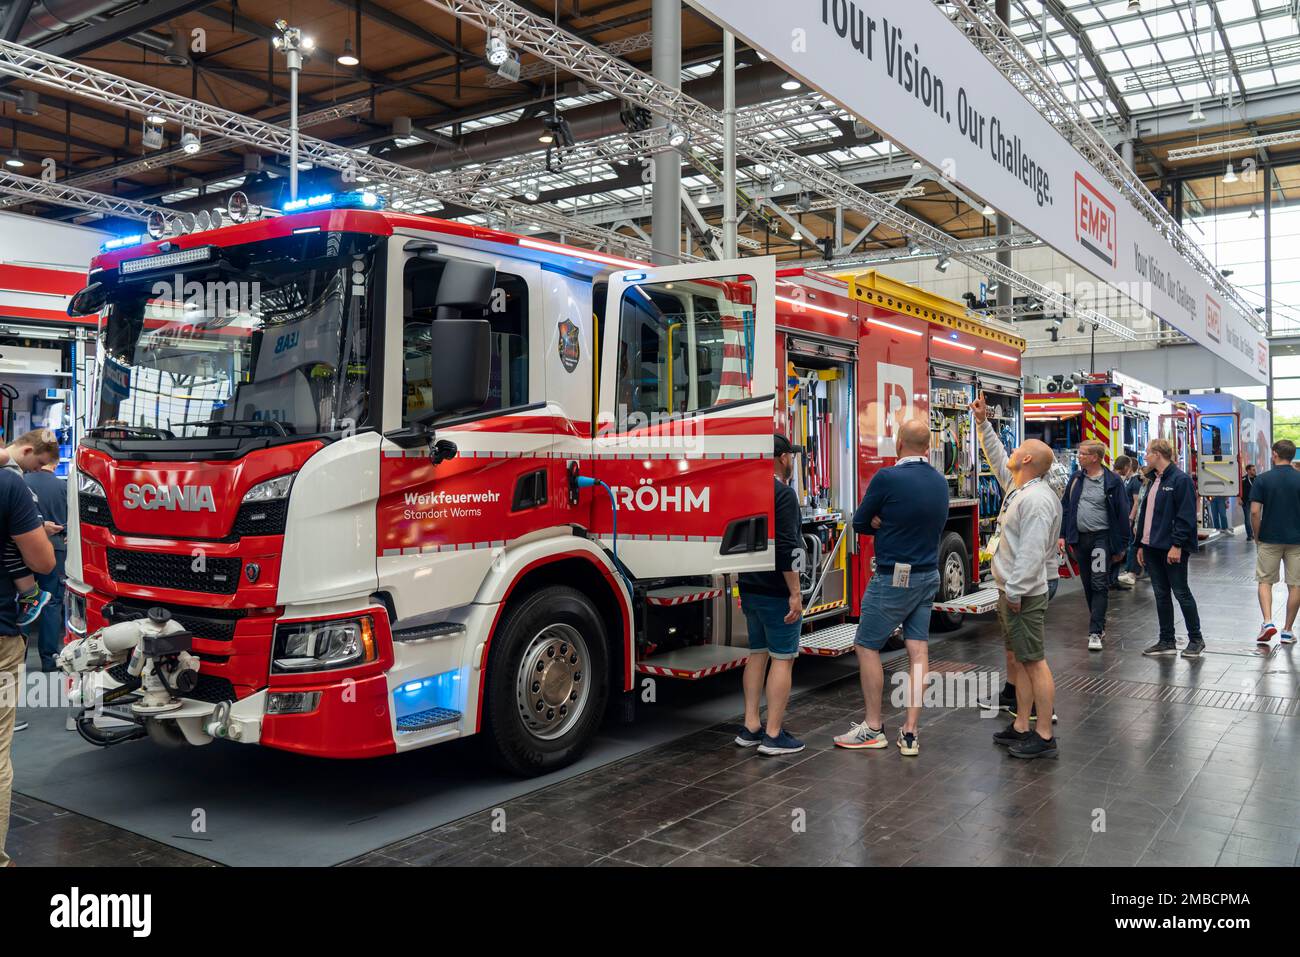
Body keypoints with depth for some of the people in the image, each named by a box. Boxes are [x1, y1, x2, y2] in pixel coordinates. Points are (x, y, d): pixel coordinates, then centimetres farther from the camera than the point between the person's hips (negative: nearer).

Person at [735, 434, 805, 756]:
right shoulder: (783, 494, -15)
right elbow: (787, 548, -23)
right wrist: (795, 593, -19)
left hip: (751, 589, 9)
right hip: (777, 592, -9)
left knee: (757, 653, 15)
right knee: (782, 658, -2)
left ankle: (750, 728, 18)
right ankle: (773, 736, -1)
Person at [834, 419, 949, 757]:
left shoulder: (887, 478, -16)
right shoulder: (940, 482, 5)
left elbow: (861, 523, -8)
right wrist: (893, 525, 3)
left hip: (893, 577, -7)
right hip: (928, 576, 7)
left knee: (867, 647, 5)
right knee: (918, 649, 7)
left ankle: (873, 728, 11)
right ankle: (911, 732, 9)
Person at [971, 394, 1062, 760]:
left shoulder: (1036, 499, -19)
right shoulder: (1018, 488, 11)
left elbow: (1032, 552, -24)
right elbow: (997, 459, 28)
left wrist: (1015, 591, -22)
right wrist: (984, 424, 27)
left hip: (1023, 594, -10)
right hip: (1010, 590, 10)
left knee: (1034, 661, -5)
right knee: (1019, 660, 13)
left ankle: (1045, 737, 0)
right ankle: (1021, 728, 20)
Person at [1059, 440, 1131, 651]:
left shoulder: (1112, 482, -6)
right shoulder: (1076, 478, 8)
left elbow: (1122, 514, -5)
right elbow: (1065, 506, 12)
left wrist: (1121, 546, -5)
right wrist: (1063, 535, 5)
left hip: (1102, 538, -5)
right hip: (1079, 538, 5)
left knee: (1100, 585, -8)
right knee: (1087, 584, 12)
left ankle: (1095, 632, -9)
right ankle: (1099, 624, 26)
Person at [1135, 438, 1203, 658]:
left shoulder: (1180, 479, -12)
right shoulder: (1154, 480, 15)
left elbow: (1185, 516, -17)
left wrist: (1177, 545, -21)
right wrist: (1141, 544, 16)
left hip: (1173, 548, -8)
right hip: (1152, 547, 8)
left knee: (1181, 592, 1)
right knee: (1161, 594, 11)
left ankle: (1196, 639, 14)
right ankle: (1166, 641, 17)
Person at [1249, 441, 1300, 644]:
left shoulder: (1262, 480, -6)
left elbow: (1254, 512, -10)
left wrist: (1257, 538, 2)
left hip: (1269, 540, -1)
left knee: (1265, 581, 10)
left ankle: (1268, 622, -7)